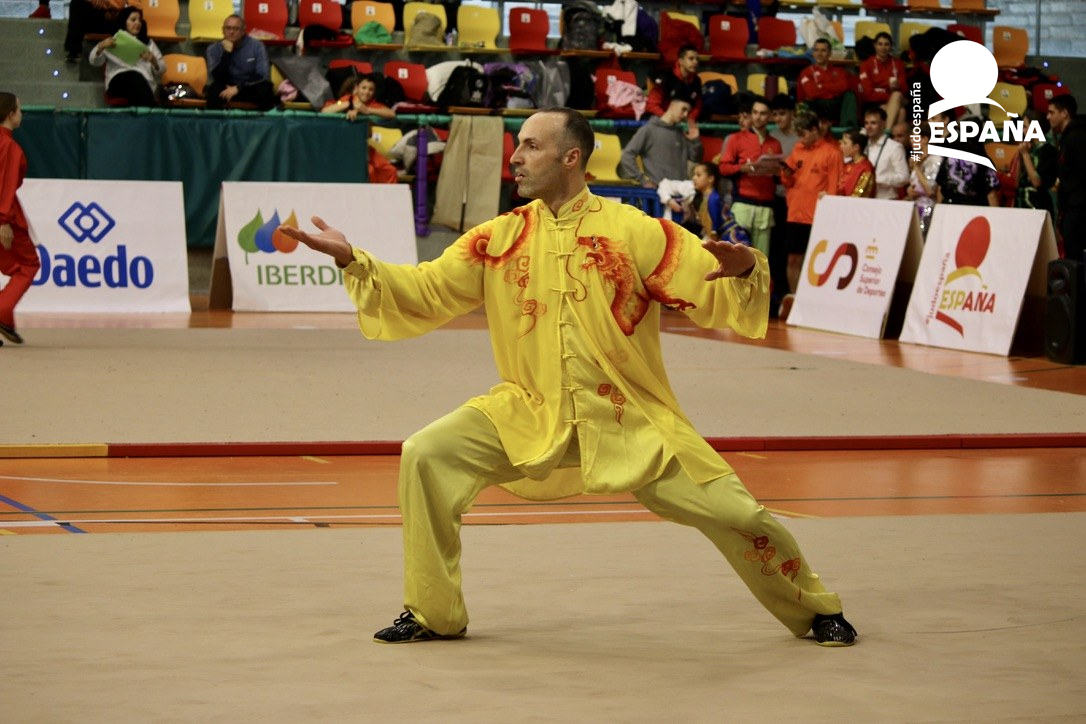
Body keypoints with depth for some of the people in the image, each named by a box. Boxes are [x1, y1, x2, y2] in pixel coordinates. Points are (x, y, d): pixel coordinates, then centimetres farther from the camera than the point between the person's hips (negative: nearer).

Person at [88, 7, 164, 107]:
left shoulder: (148, 43, 30)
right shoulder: (113, 42, 24)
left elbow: (162, 69, 22)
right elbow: (94, 61, 9)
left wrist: (153, 60, -2)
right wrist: (101, 47, -13)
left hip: (145, 82, 1)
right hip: (118, 81, -1)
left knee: (136, 78, -40)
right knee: (133, 76, -40)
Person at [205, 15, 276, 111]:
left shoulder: (256, 46, -11)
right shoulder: (214, 49, -9)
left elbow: (263, 75, -16)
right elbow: (217, 78, -19)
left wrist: (238, 88, -24)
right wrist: (227, 53, -28)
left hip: (251, 87, 0)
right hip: (227, 88, 0)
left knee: (265, 88, -33)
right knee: (215, 89, -33)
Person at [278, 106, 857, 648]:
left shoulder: (633, 231, -9)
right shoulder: (500, 239, 1)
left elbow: (716, 297, -11)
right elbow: (425, 292, 0)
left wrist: (744, 270, -33)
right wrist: (352, 260, -10)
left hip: (631, 422, -2)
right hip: (530, 418, 3)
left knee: (733, 511, -6)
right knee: (426, 456, -15)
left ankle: (814, 612, 24)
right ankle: (434, 614, 2)